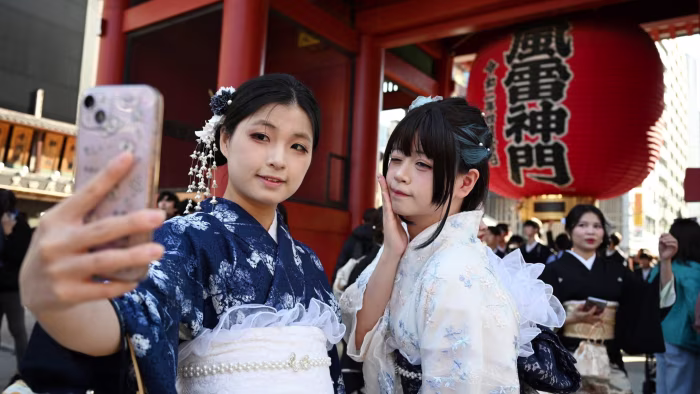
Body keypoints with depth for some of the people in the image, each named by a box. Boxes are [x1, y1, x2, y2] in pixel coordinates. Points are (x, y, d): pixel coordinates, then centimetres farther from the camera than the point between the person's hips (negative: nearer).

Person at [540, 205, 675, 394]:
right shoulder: (554, 270, 0)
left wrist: (665, 260, -6)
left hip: (608, 360, 3)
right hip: (567, 359, -3)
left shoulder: (615, 271, 13)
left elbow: (660, 297, 5)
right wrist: (571, 319, -20)